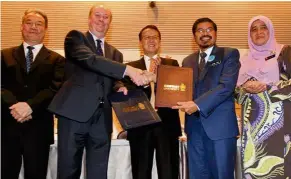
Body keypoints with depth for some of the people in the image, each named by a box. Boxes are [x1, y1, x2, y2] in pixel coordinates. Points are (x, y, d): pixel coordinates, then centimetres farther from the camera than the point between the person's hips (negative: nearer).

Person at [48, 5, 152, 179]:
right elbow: (89, 59, -15)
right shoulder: (75, 37, 5)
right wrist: (128, 70, -24)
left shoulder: (115, 53, 20)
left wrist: (119, 88, -7)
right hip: (75, 112, -4)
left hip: (102, 116, 4)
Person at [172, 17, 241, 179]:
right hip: (194, 126, 5)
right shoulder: (188, 61, 17)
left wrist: (197, 104, -20)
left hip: (220, 125, -4)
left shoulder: (229, 54, 2)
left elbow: (226, 86, -12)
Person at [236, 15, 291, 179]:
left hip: (277, 118, -3)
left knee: (277, 164, -7)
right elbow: (237, 90, 13)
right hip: (253, 120, 4)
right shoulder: (245, 60, 16)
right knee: (253, 164, 1)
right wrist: (245, 88, -8)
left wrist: (266, 87, -15)